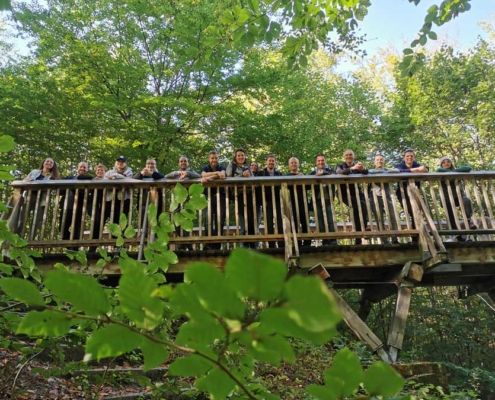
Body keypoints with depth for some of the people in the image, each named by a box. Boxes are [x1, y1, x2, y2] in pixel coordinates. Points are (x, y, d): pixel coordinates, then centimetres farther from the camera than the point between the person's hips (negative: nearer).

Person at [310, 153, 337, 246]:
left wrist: (323, 174, -25)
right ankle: (325, 241, 1)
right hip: (318, 200, 1)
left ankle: (333, 241, -9)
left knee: (330, 220, -10)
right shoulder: (312, 173, 16)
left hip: (328, 199, -1)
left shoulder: (331, 170, 12)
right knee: (321, 221, -2)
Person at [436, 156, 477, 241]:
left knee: (467, 200, -33)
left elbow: (468, 168, -13)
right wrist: (452, 171, -18)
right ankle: (459, 235, 1)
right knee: (451, 218, -10)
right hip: (447, 199, 0)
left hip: (459, 196, 0)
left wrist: (454, 170, -19)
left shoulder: (456, 171, 5)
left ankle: (469, 220, -20)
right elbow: (439, 170, -23)